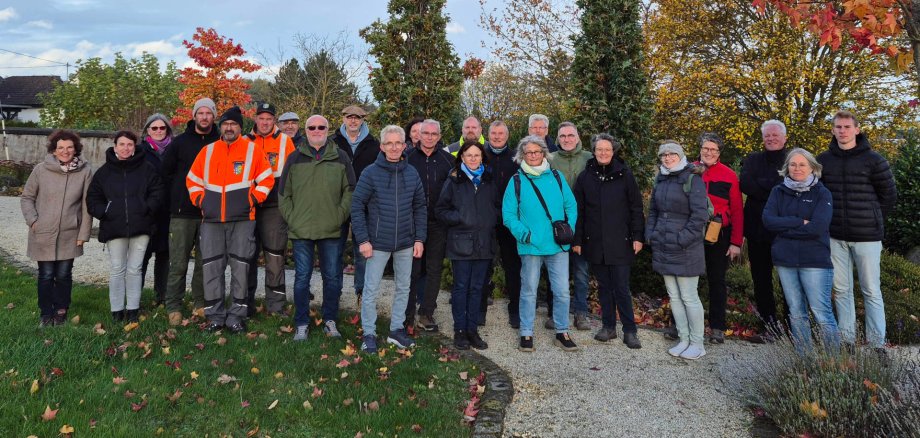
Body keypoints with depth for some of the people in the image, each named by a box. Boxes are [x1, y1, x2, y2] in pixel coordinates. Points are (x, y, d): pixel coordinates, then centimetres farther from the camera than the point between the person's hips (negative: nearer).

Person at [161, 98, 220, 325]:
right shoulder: (180, 142, 4)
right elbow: (166, 172, 10)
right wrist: (178, 195, 7)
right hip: (182, 213, -1)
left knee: (205, 262, 8)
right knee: (178, 263, 1)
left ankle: (200, 303, 19)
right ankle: (173, 307, 10)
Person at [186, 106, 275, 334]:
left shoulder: (253, 150, 3)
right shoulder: (208, 151, 12)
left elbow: (267, 179, 4)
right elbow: (192, 180, 19)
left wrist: (253, 200, -4)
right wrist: (200, 201, 8)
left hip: (242, 220, -3)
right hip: (211, 220, 3)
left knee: (240, 267, 0)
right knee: (212, 268, 4)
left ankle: (236, 315, 9)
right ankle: (215, 316, 14)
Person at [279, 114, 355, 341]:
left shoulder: (340, 158, 5)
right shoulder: (295, 158, 5)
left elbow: (350, 190, 6)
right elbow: (283, 193, 7)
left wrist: (340, 216, -4)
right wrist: (291, 219, -2)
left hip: (331, 230, 0)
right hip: (301, 230, 0)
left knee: (332, 278, 8)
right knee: (302, 278, 6)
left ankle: (330, 321, 23)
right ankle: (301, 324, 19)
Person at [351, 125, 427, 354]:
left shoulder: (412, 173, 3)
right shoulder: (371, 173, -8)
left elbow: (420, 208, 7)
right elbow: (357, 206, -8)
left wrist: (419, 239, 2)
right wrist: (363, 240, -12)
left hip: (406, 243, 4)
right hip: (378, 242, -4)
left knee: (403, 288, 14)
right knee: (371, 290, 3)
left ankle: (396, 329, 29)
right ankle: (369, 334, 18)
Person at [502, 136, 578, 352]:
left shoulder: (556, 177, 6)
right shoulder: (516, 181, 0)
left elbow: (571, 206, 10)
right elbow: (508, 213, -3)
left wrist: (570, 229, -4)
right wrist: (523, 234, -16)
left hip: (558, 245, 2)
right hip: (531, 246, -2)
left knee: (562, 291, 6)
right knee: (529, 291, 8)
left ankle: (562, 332, 22)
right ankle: (526, 334, 21)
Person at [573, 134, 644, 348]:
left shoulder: (624, 175, -1)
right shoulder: (585, 177, 4)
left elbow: (636, 208, 0)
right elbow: (578, 211, 6)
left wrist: (637, 236, -5)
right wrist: (577, 240, 3)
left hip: (619, 243, -2)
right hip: (595, 243, 3)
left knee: (621, 288, 0)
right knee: (604, 286, 12)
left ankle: (630, 331, 10)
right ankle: (608, 326, 23)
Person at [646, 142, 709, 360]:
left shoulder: (692, 179, -9)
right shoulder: (660, 180, 12)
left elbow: (699, 215, -14)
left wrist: (683, 238, -17)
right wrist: (650, 233, 8)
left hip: (685, 250, -7)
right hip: (664, 248, 7)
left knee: (689, 297, -1)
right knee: (674, 296, 11)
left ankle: (697, 344, 12)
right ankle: (684, 339, 22)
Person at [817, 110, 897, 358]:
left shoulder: (873, 159, -4)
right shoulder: (823, 159, 5)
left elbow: (889, 195, 4)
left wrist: (872, 220, 6)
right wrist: (828, 218, 11)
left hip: (866, 236, -3)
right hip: (835, 236, 3)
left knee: (871, 291, 3)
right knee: (841, 290, 9)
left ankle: (877, 344, 12)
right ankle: (847, 340, 19)